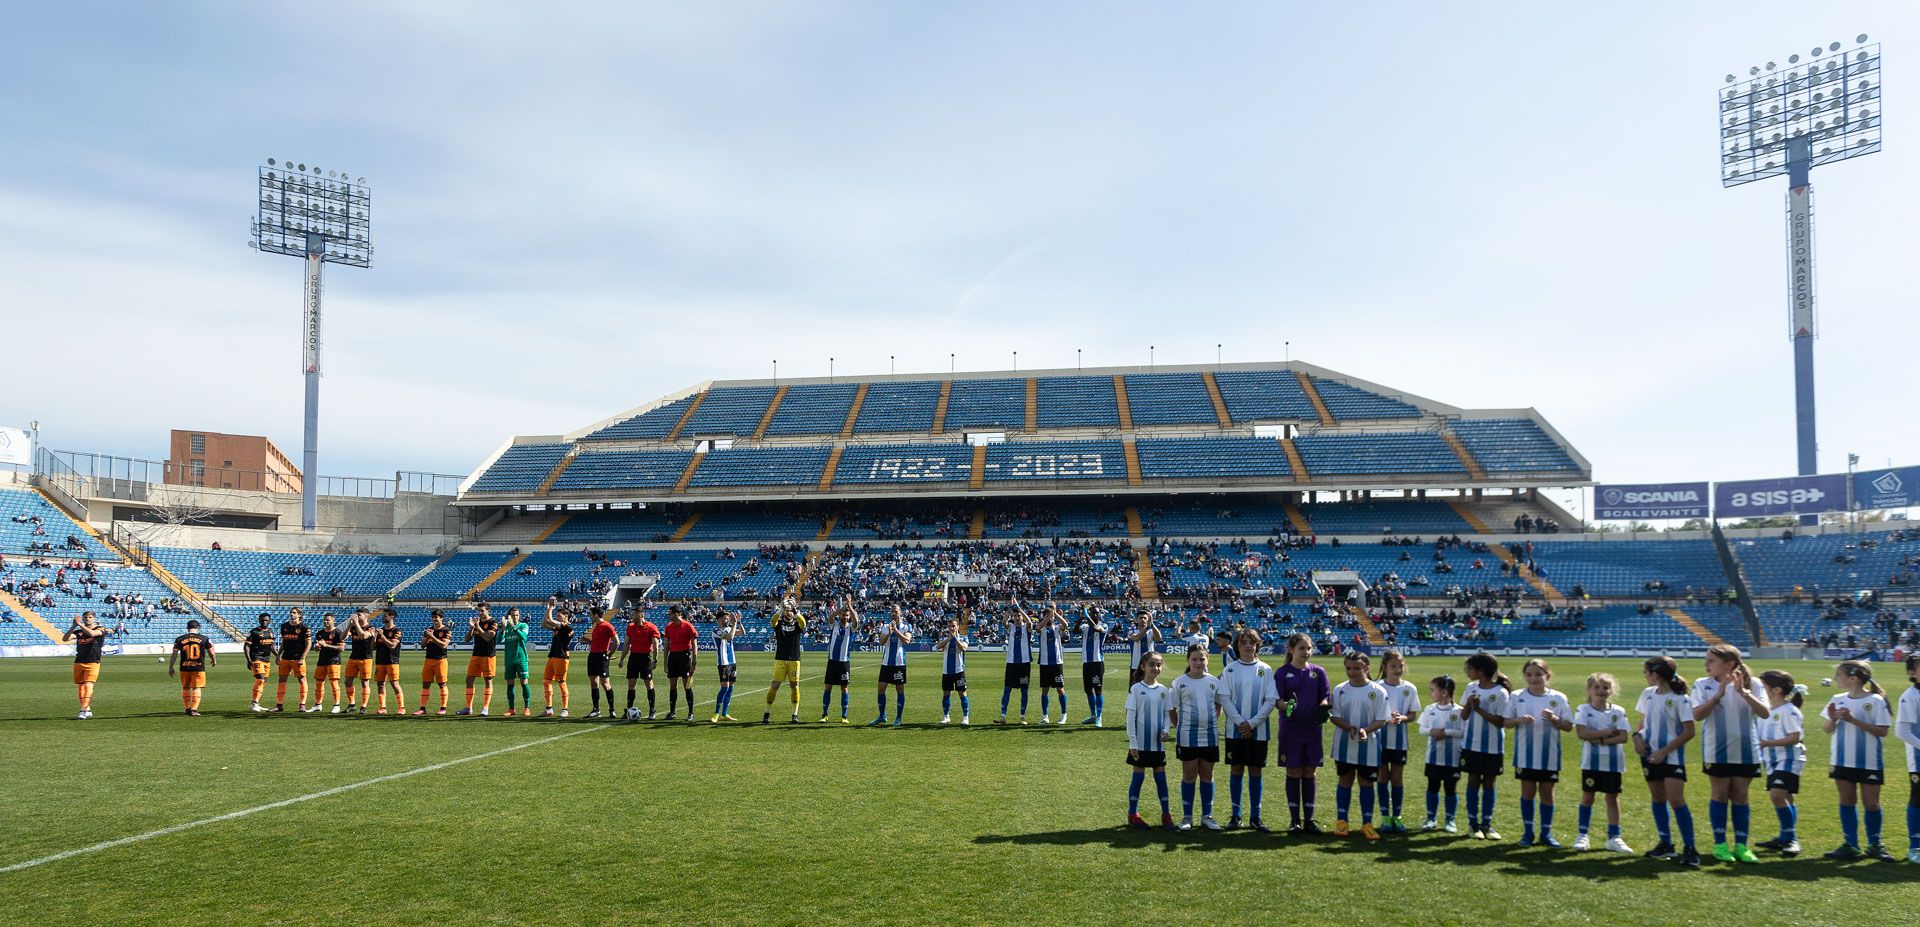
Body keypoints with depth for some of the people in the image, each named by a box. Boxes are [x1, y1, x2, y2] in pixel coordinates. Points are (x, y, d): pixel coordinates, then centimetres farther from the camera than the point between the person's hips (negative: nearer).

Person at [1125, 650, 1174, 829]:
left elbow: (1167, 713, 11)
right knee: (1138, 777, 4)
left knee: (1161, 777, 7)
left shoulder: (1163, 690, 4)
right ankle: (1133, 814, 14)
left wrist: (1166, 730, -9)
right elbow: (1130, 716, -7)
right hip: (1140, 743, -3)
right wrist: (1132, 742, -10)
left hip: (1158, 743, 3)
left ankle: (1166, 814, 14)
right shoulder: (1136, 689, -7)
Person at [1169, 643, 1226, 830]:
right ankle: (1186, 817, 12)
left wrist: (1212, 722, 8)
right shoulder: (1179, 682, -4)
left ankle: (1207, 816, 18)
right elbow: (1172, 708, 2)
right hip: (1187, 736, -2)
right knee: (1189, 775, 4)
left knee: (1207, 775, 9)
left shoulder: (1214, 681, 2)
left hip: (1210, 735, 2)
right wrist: (1179, 728, -1)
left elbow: (1220, 703, 16)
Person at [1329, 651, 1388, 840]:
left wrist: (1366, 730, -23)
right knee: (1345, 781, 9)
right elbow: (1334, 716, -2)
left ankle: (1367, 824, 14)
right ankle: (1341, 821, 17)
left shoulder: (1377, 691, -5)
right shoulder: (1339, 690, -1)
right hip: (1344, 745, 1)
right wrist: (1349, 728, -20)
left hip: (1368, 745, -1)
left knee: (1366, 782, 6)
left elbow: (1381, 720, -6)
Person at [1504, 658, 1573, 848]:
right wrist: (1520, 720, -17)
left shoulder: (1558, 698, -2)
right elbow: (1506, 722, 2)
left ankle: (1546, 833, 18)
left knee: (1547, 792, 7)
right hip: (1525, 754, 0)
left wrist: (1554, 719, -18)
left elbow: (1569, 726, 1)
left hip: (1549, 755, 0)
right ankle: (1527, 832, 17)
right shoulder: (1516, 697, -1)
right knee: (1527, 791, 7)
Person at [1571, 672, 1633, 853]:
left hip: (1613, 762, 1)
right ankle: (1582, 835, 15)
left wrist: (1599, 739, -17)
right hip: (1591, 761, -1)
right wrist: (1607, 732, -15)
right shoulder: (1583, 709, -4)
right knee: (1587, 796, 7)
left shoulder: (1618, 711, -1)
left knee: (1612, 797, 7)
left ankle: (1614, 837, 13)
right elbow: (1581, 733, -17)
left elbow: (1623, 737, -10)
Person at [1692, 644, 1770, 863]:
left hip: (1746, 751, 1)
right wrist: (1718, 695, -21)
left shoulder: (1753, 684, -1)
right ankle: (1720, 845, 11)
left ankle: (1741, 845, 13)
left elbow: (1765, 713, -12)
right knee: (1720, 795, 4)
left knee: (1740, 796, 6)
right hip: (1717, 751, -1)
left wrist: (1743, 692, -23)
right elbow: (1697, 715, -12)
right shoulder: (1703, 685, -2)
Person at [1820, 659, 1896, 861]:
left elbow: (1883, 731, -16)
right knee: (1847, 801, 8)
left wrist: (1853, 719, -22)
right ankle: (1850, 845, 16)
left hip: (1869, 762, -4)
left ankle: (1874, 845, 19)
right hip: (1842, 760, 4)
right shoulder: (1837, 700, 4)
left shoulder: (1875, 701, -11)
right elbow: (1826, 729, 8)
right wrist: (1833, 719, -13)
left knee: (1871, 803, 3)